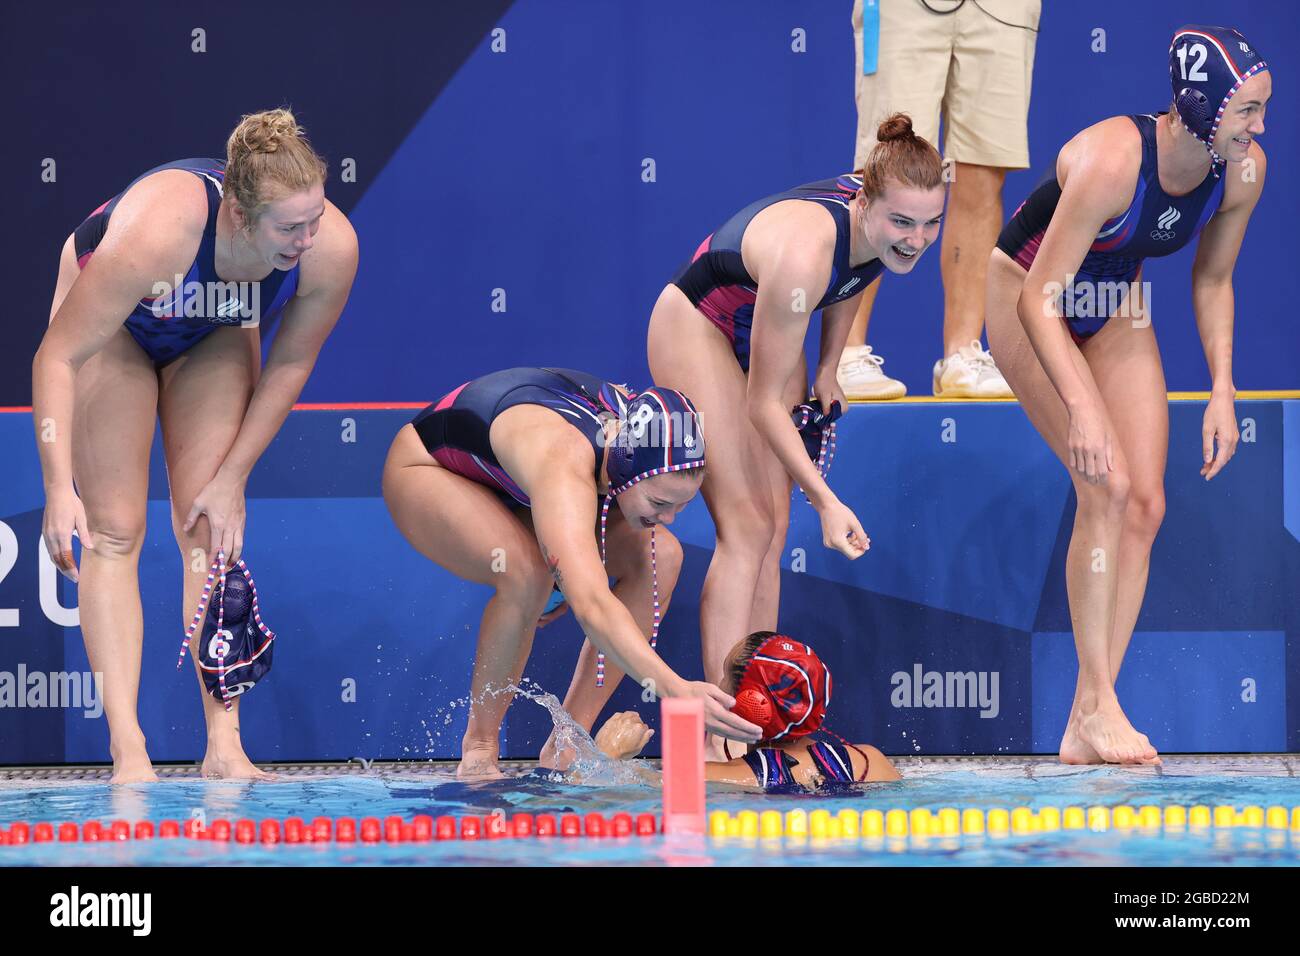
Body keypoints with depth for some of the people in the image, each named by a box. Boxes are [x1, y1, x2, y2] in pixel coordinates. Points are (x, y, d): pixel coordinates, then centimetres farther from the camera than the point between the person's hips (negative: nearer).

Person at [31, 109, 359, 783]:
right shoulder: (158, 230, -45)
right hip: (110, 327, -3)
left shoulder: (332, 249, -33)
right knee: (116, 531, -10)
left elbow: (290, 362, -13)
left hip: (215, 341, 3)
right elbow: (57, 357, -35)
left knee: (212, 532, -7)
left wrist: (233, 477, -12)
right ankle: (128, 754, -14)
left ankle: (224, 749, -8)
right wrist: (59, 488, -39)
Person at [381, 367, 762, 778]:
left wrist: (579, 575, -4)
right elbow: (592, 606, -58)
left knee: (661, 555, -12)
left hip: (512, 489, 8)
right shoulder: (563, 465, -46)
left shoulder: (638, 425, -22)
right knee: (527, 569, -38)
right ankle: (478, 750, -19)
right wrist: (675, 690, -68)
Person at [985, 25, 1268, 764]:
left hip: (1116, 309, 6)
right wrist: (1081, 409, -36)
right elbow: (1040, 297, -31)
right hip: (1026, 295, -6)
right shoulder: (1110, 162, -36)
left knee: (1145, 506, -4)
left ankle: (1084, 728, -1)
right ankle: (1098, 701, -13)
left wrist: (1222, 392, -5)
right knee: (1105, 485, -21)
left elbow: (1213, 281, 1)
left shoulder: (1245, 171, -17)